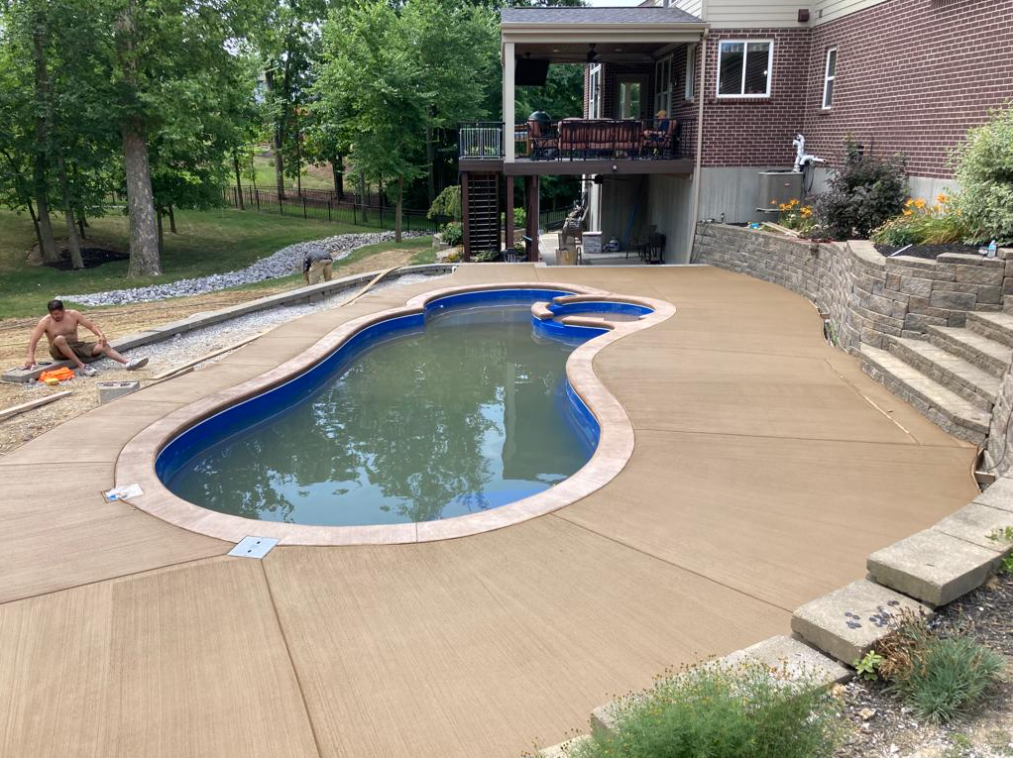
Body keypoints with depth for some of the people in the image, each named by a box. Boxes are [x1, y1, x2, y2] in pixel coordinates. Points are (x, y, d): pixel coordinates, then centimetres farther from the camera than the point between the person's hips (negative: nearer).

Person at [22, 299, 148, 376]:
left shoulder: (74, 315, -4)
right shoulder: (45, 322, -12)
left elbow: (91, 326, -5)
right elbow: (33, 341, -15)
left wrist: (101, 335, -26)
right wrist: (31, 357, -30)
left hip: (77, 347, 3)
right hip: (59, 351, -3)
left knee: (103, 346, -20)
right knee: (59, 339, -39)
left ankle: (128, 363, -37)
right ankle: (81, 366, -38)